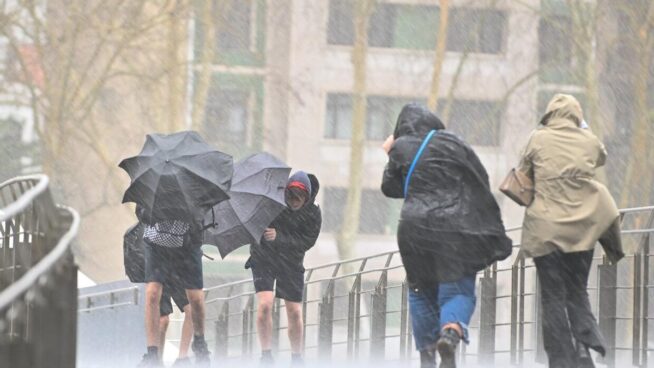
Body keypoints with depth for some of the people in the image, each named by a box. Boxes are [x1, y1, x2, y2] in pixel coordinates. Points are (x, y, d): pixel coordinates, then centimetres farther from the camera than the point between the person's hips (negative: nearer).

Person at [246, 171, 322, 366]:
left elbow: (306, 242, -21)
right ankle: (266, 355, -7)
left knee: (294, 312, 3)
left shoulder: (313, 214, -15)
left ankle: (297, 358, 19)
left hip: (291, 262, 1)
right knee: (265, 304, -17)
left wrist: (279, 237, -34)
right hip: (263, 257, -1)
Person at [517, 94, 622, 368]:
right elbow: (601, 158, 24)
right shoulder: (589, 141, 3)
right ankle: (586, 340, -10)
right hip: (582, 229, 2)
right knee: (578, 293, 14)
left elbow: (522, 175, 6)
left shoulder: (538, 140, -3)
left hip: (546, 229, -2)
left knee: (553, 297, 2)